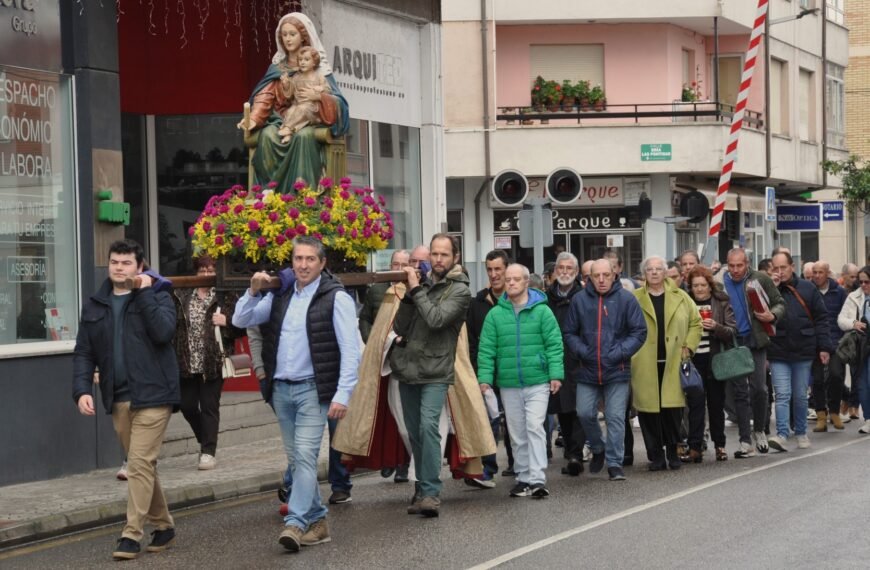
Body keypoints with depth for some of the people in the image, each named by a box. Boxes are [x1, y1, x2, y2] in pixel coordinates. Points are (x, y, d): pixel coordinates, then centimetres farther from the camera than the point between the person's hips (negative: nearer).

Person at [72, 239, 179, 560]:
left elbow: (163, 332, -19)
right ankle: (163, 526, 24)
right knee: (141, 466, 12)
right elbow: (84, 353, 9)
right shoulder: (94, 305, 12)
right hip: (118, 399, 5)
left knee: (140, 464, -11)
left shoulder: (157, 297, 0)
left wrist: (144, 293, -15)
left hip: (152, 395, -5)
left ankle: (131, 534, -8)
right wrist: (82, 390, -5)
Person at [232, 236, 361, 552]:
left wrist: (342, 395, -17)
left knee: (305, 455, -14)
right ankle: (317, 522, 18)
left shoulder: (336, 298, -6)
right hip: (281, 389, 6)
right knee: (296, 460, 9)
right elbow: (241, 321, 11)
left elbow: (351, 351, -10)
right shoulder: (280, 295, 11)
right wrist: (253, 292, -6)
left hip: (313, 389, -6)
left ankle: (295, 523, -17)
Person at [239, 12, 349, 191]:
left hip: (310, 120, -2)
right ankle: (275, 191, -36)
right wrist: (254, 119, -17)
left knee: (303, 136, -39)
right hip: (282, 120, 2)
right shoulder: (277, 67, 16)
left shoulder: (319, 67, 10)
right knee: (267, 135, -34)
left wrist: (318, 97, -18)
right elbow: (265, 96, 2)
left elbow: (338, 101, 2)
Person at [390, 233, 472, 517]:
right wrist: (409, 294, -7)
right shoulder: (422, 284, 11)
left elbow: (436, 319, -20)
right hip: (408, 369, 6)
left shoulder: (459, 290, -4)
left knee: (428, 426, -20)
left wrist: (417, 290, -13)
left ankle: (430, 492, -20)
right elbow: (399, 326, 6)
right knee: (414, 433, 10)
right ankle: (424, 488, 22)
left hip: (435, 372, -6)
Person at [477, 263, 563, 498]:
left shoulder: (542, 311, 0)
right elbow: (486, 349, 5)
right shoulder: (495, 314, 5)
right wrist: (484, 378, -3)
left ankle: (537, 479, -13)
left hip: (538, 383, -3)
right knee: (518, 434, 9)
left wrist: (556, 374, -9)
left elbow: (554, 345, -2)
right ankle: (524, 478, 17)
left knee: (535, 428, -12)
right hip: (508, 385, 3)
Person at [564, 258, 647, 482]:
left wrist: (620, 353, -11)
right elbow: (569, 333, 8)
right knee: (585, 413, 0)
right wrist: (582, 351, -8)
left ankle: (614, 463, 7)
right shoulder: (579, 300, 2)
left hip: (617, 370, -2)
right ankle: (598, 449, 27)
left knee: (616, 417, -1)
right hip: (587, 370, 2)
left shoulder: (626, 299, -3)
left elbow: (639, 332, -2)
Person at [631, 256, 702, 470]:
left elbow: (695, 322, 16)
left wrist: (688, 347, 6)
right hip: (645, 366, -1)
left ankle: (673, 452, 12)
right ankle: (656, 456, 8)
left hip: (673, 364, 1)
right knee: (649, 409, -1)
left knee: (673, 408, -4)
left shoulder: (680, 297, 10)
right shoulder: (634, 299, 5)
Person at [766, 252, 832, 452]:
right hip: (778, 353, -1)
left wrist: (824, 347, 0)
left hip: (803, 351, 1)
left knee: (800, 396, 11)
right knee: (782, 395, -9)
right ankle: (782, 435, -13)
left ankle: (801, 433, 23)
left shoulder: (808, 289, 3)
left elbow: (821, 319, 5)